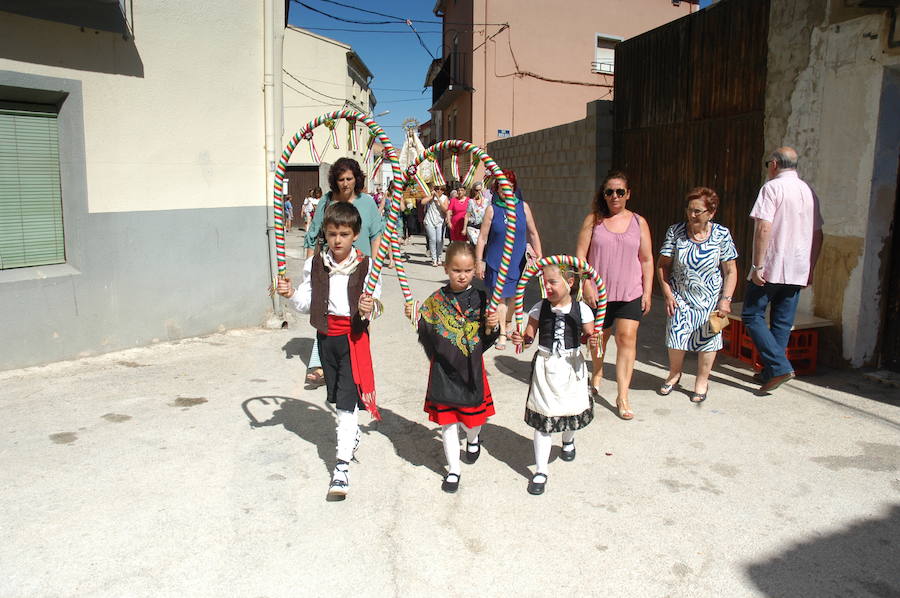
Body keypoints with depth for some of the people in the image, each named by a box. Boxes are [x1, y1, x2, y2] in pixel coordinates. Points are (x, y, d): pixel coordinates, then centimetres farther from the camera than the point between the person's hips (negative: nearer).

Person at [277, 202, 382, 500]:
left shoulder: (366, 266, -10)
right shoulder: (314, 264, -1)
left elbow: (375, 309, -7)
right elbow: (308, 304, 4)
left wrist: (369, 309, -30)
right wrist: (291, 295, -15)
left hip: (354, 336, -4)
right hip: (327, 335, 4)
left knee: (347, 399, -9)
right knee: (336, 394, 19)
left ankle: (342, 466, -7)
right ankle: (352, 434, 46)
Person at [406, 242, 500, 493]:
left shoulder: (480, 298, -4)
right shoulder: (436, 300, -3)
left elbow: (486, 340, 0)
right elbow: (427, 336, -1)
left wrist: (491, 327, -19)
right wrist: (416, 318, -15)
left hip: (471, 368, 0)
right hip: (443, 367, 0)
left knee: (473, 417, 13)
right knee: (447, 419, 8)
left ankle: (473, 439, 50)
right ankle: (453, 469, 24)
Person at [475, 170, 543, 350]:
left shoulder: (523, 206, 0)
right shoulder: (492, 209, -6)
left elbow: (533, 233, 8)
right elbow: (482, 238, -3)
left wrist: (539, 255, 6)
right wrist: (479, 261, -4)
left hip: (517, 261, 2)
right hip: (496, 261, -2)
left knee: (512, 296, 11)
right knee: (499, 296, -3)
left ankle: (507, 325, 33)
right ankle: (502, 334, 6)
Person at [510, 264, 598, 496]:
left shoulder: (581, 309, -8)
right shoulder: (540, 308, -6)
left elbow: (589, 335, -2)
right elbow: (529, 335, -4)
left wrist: (593, 341, -24)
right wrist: (520, 338, -25)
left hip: (571, 366, 1)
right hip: (545, 366, 0)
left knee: (571, 410, 19)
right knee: (542, 419, 1)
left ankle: (568, 440, 56)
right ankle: (541, 470, 12)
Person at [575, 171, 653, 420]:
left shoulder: (638, 222, 4)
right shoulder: (593, 220, 1)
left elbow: (646, 260, 6)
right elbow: (580, 255, -2)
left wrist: (647, 292, 2)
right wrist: (587, 285, -10)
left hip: (630, 292, 0)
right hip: (598, 291, 0)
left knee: (627, 338, -9)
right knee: (598, 337, 15)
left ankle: (622, 397, -3)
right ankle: (597, 374, 44)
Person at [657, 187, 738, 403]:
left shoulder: (721, 235, -7)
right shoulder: (675, 231, -7)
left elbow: (730, 271, -2)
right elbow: (662, 265, -1)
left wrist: (725, 299, -9)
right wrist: (668, 294, -7)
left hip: (710, 298, 0)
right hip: (681, 296, 0)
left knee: (707, 340, 7)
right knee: (677, 336, -3)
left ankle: (702, 381, 26)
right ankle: (674, 374, 25)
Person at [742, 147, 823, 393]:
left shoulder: (772, 188, -8)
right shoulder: (809, 191, 14)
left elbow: (764, 228, -18)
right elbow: (817, 234, 16)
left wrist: (757, 265, -16)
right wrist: (810, 269, 22)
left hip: (771, 268, -7)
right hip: (798, 270, 7)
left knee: (752, 316, 2)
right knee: (783, 322, 11)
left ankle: (779, 367, -8)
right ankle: (771, 372, 17)